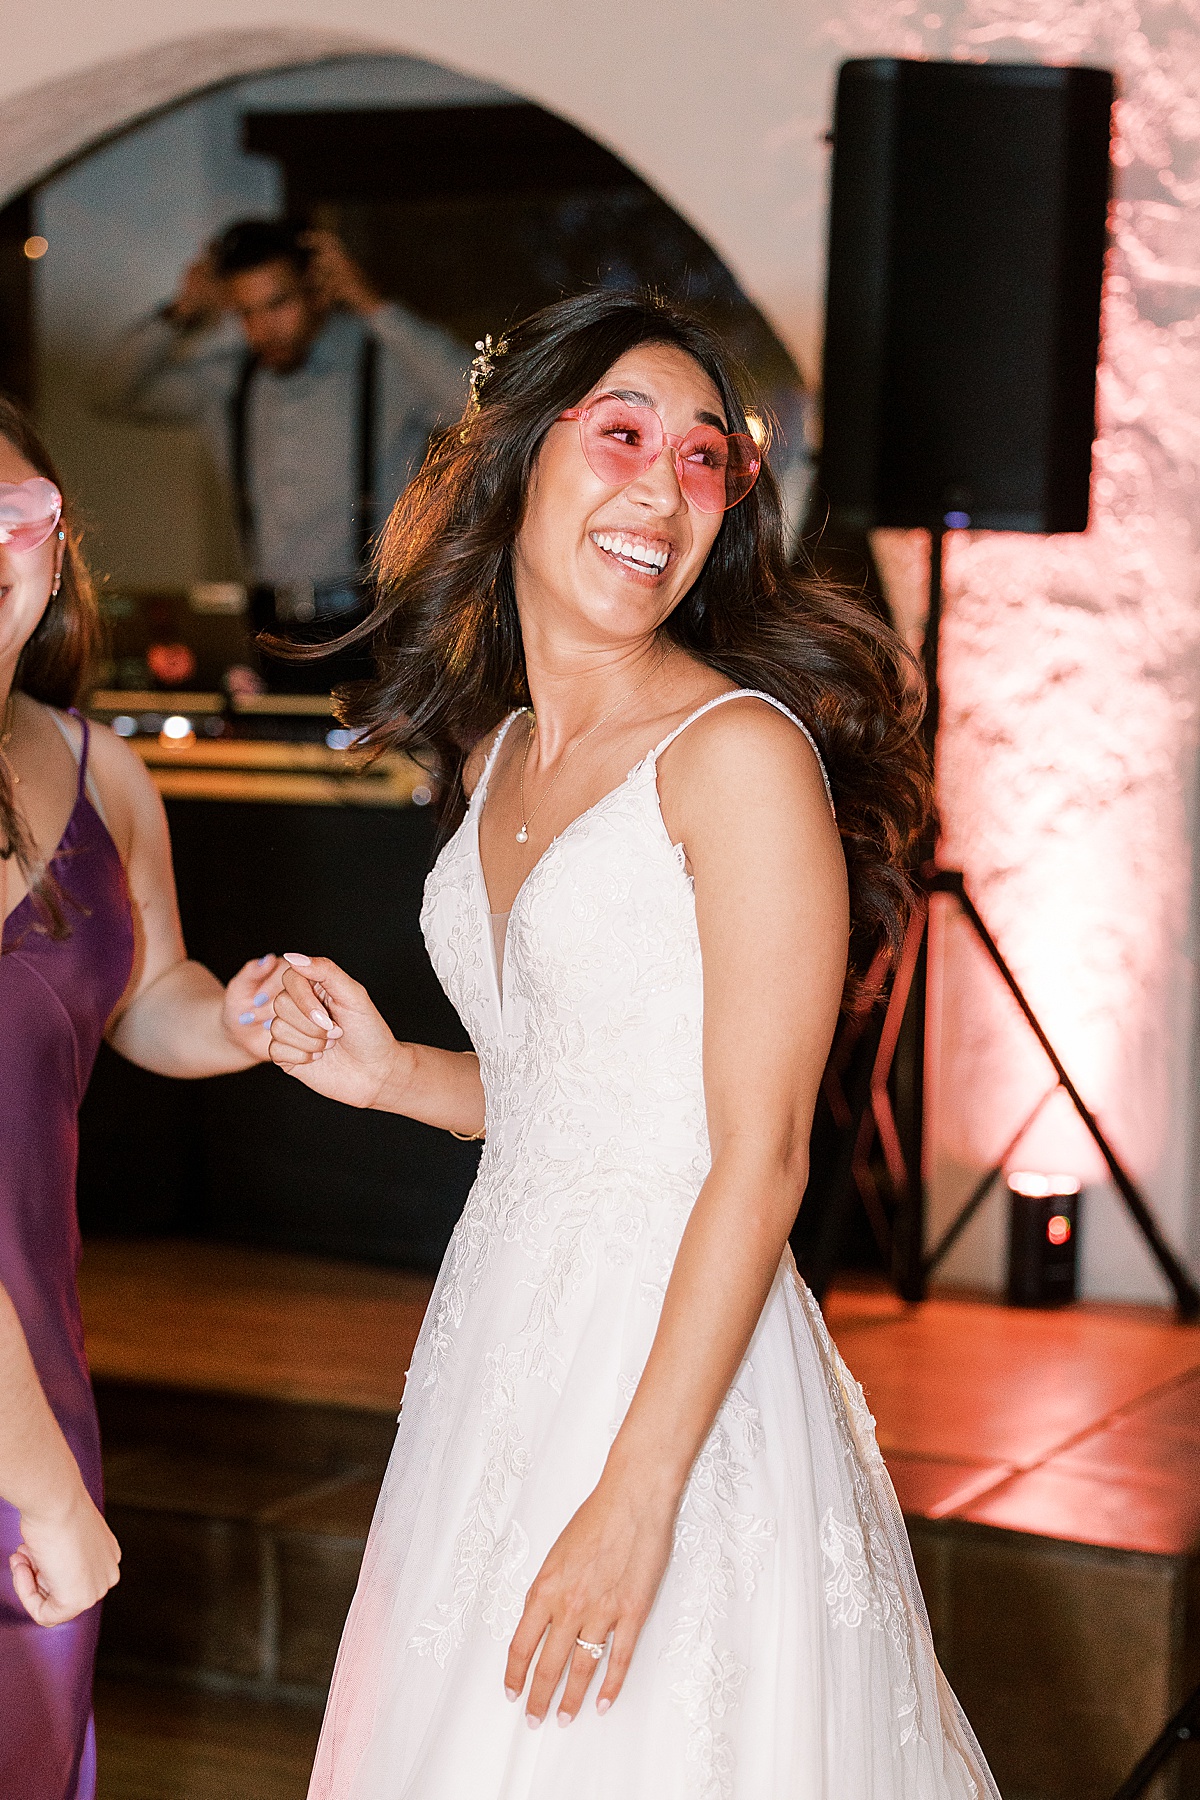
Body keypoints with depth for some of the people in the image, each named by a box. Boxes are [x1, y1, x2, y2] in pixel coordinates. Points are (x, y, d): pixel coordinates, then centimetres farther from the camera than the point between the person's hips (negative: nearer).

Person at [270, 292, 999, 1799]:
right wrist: (391, 1076, 1)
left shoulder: (741, 750, -15)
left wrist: (636, 1498, -21)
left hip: (681, 1353, -7)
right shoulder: (495, 752, 8)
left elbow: (759, 1159, -18)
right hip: (500, 1324, 8)